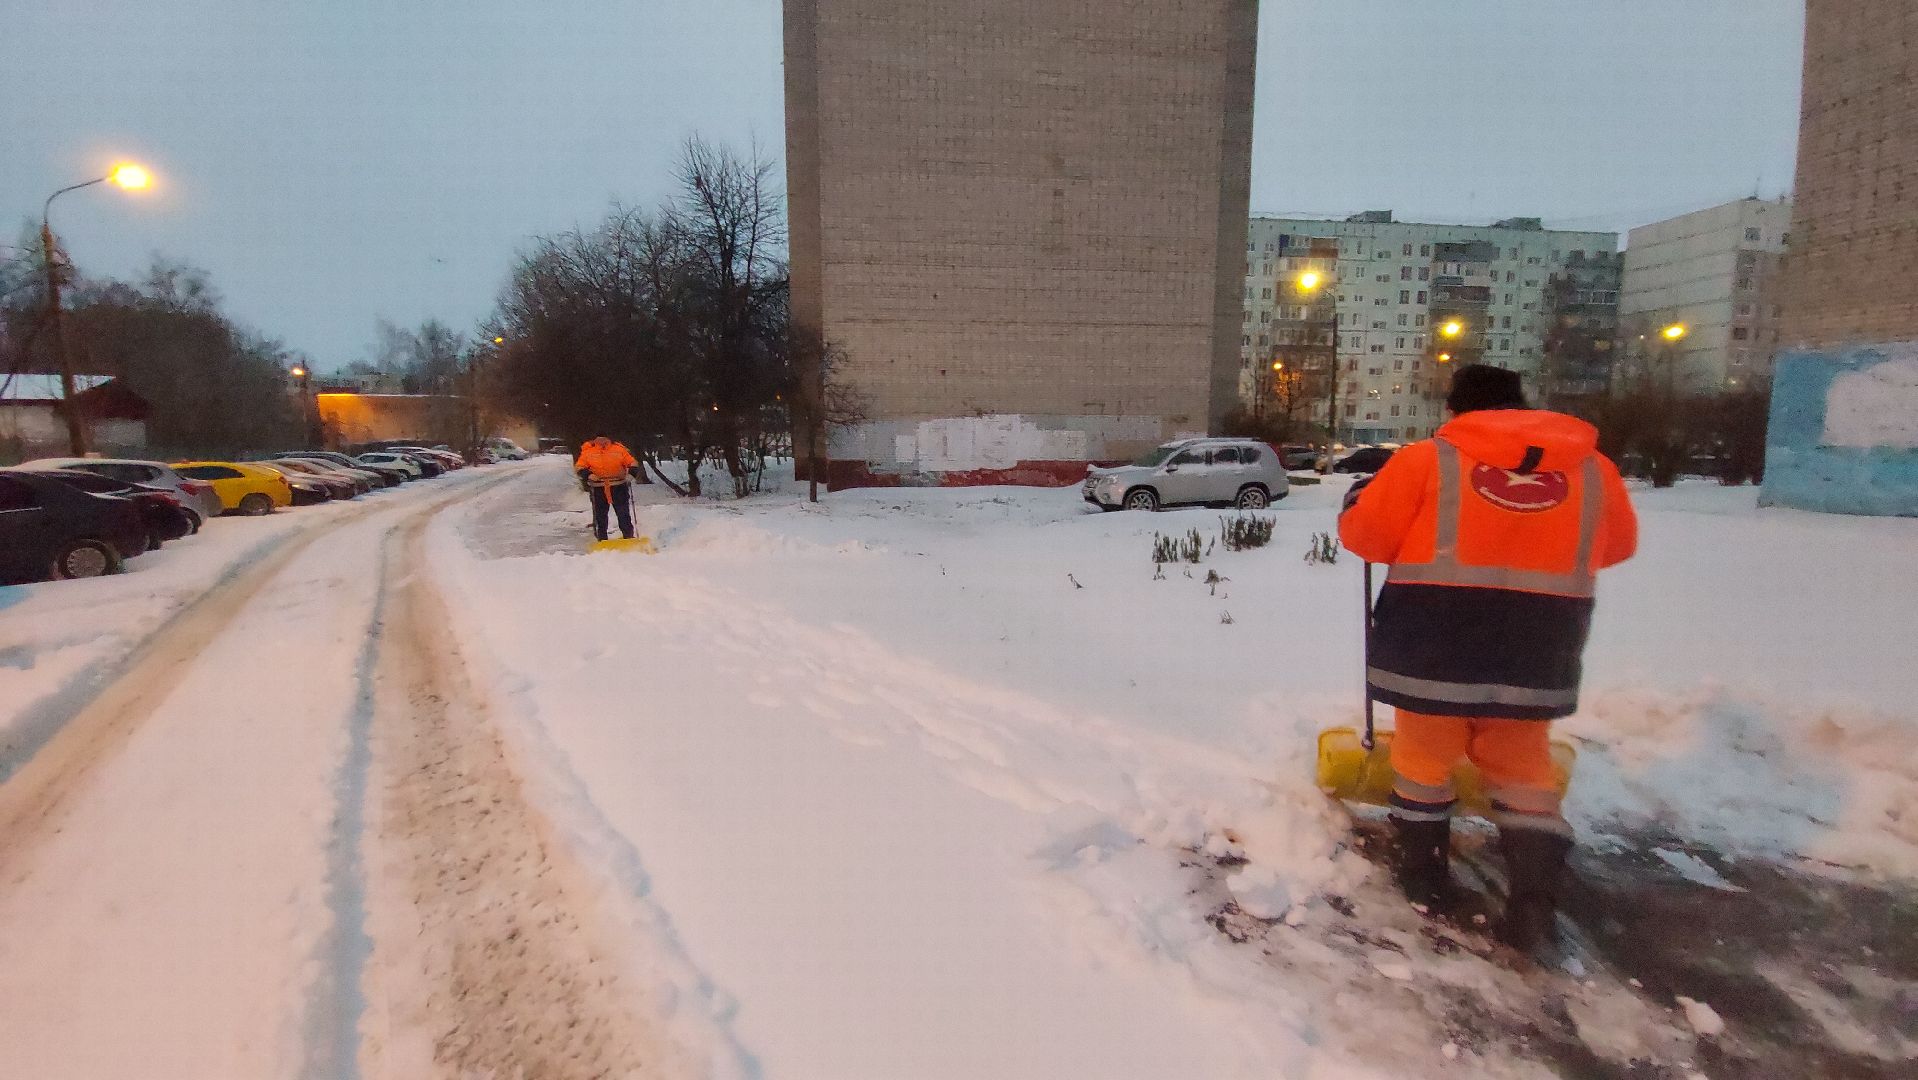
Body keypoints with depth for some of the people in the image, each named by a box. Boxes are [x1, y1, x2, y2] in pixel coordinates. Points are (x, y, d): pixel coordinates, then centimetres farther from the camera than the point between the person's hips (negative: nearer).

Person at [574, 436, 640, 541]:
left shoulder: (619, 450, -1)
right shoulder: (588, 452, 0)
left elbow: (633, 463, 5)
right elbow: (579, 467, 5)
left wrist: (630, 474, -12)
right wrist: (587, 474, -14)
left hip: (619, 487, 0)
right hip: (598, 488, 1)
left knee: (624, 513, 1)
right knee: (599, 514, 6)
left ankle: (629, 537, 9)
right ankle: (601, 540, 16)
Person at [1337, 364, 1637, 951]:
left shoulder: (1428, 460, -5)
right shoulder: (1592, 468, 7)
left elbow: (1363, 533, -3)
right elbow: (1617, 545, 20)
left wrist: (1359, 496, 18)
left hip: (1436, 638, -3)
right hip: (1537, 644, 3)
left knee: (1425, 751, 16)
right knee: (1522, 761, 19)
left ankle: (1424, 874, 29)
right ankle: (1534, 900, 14)